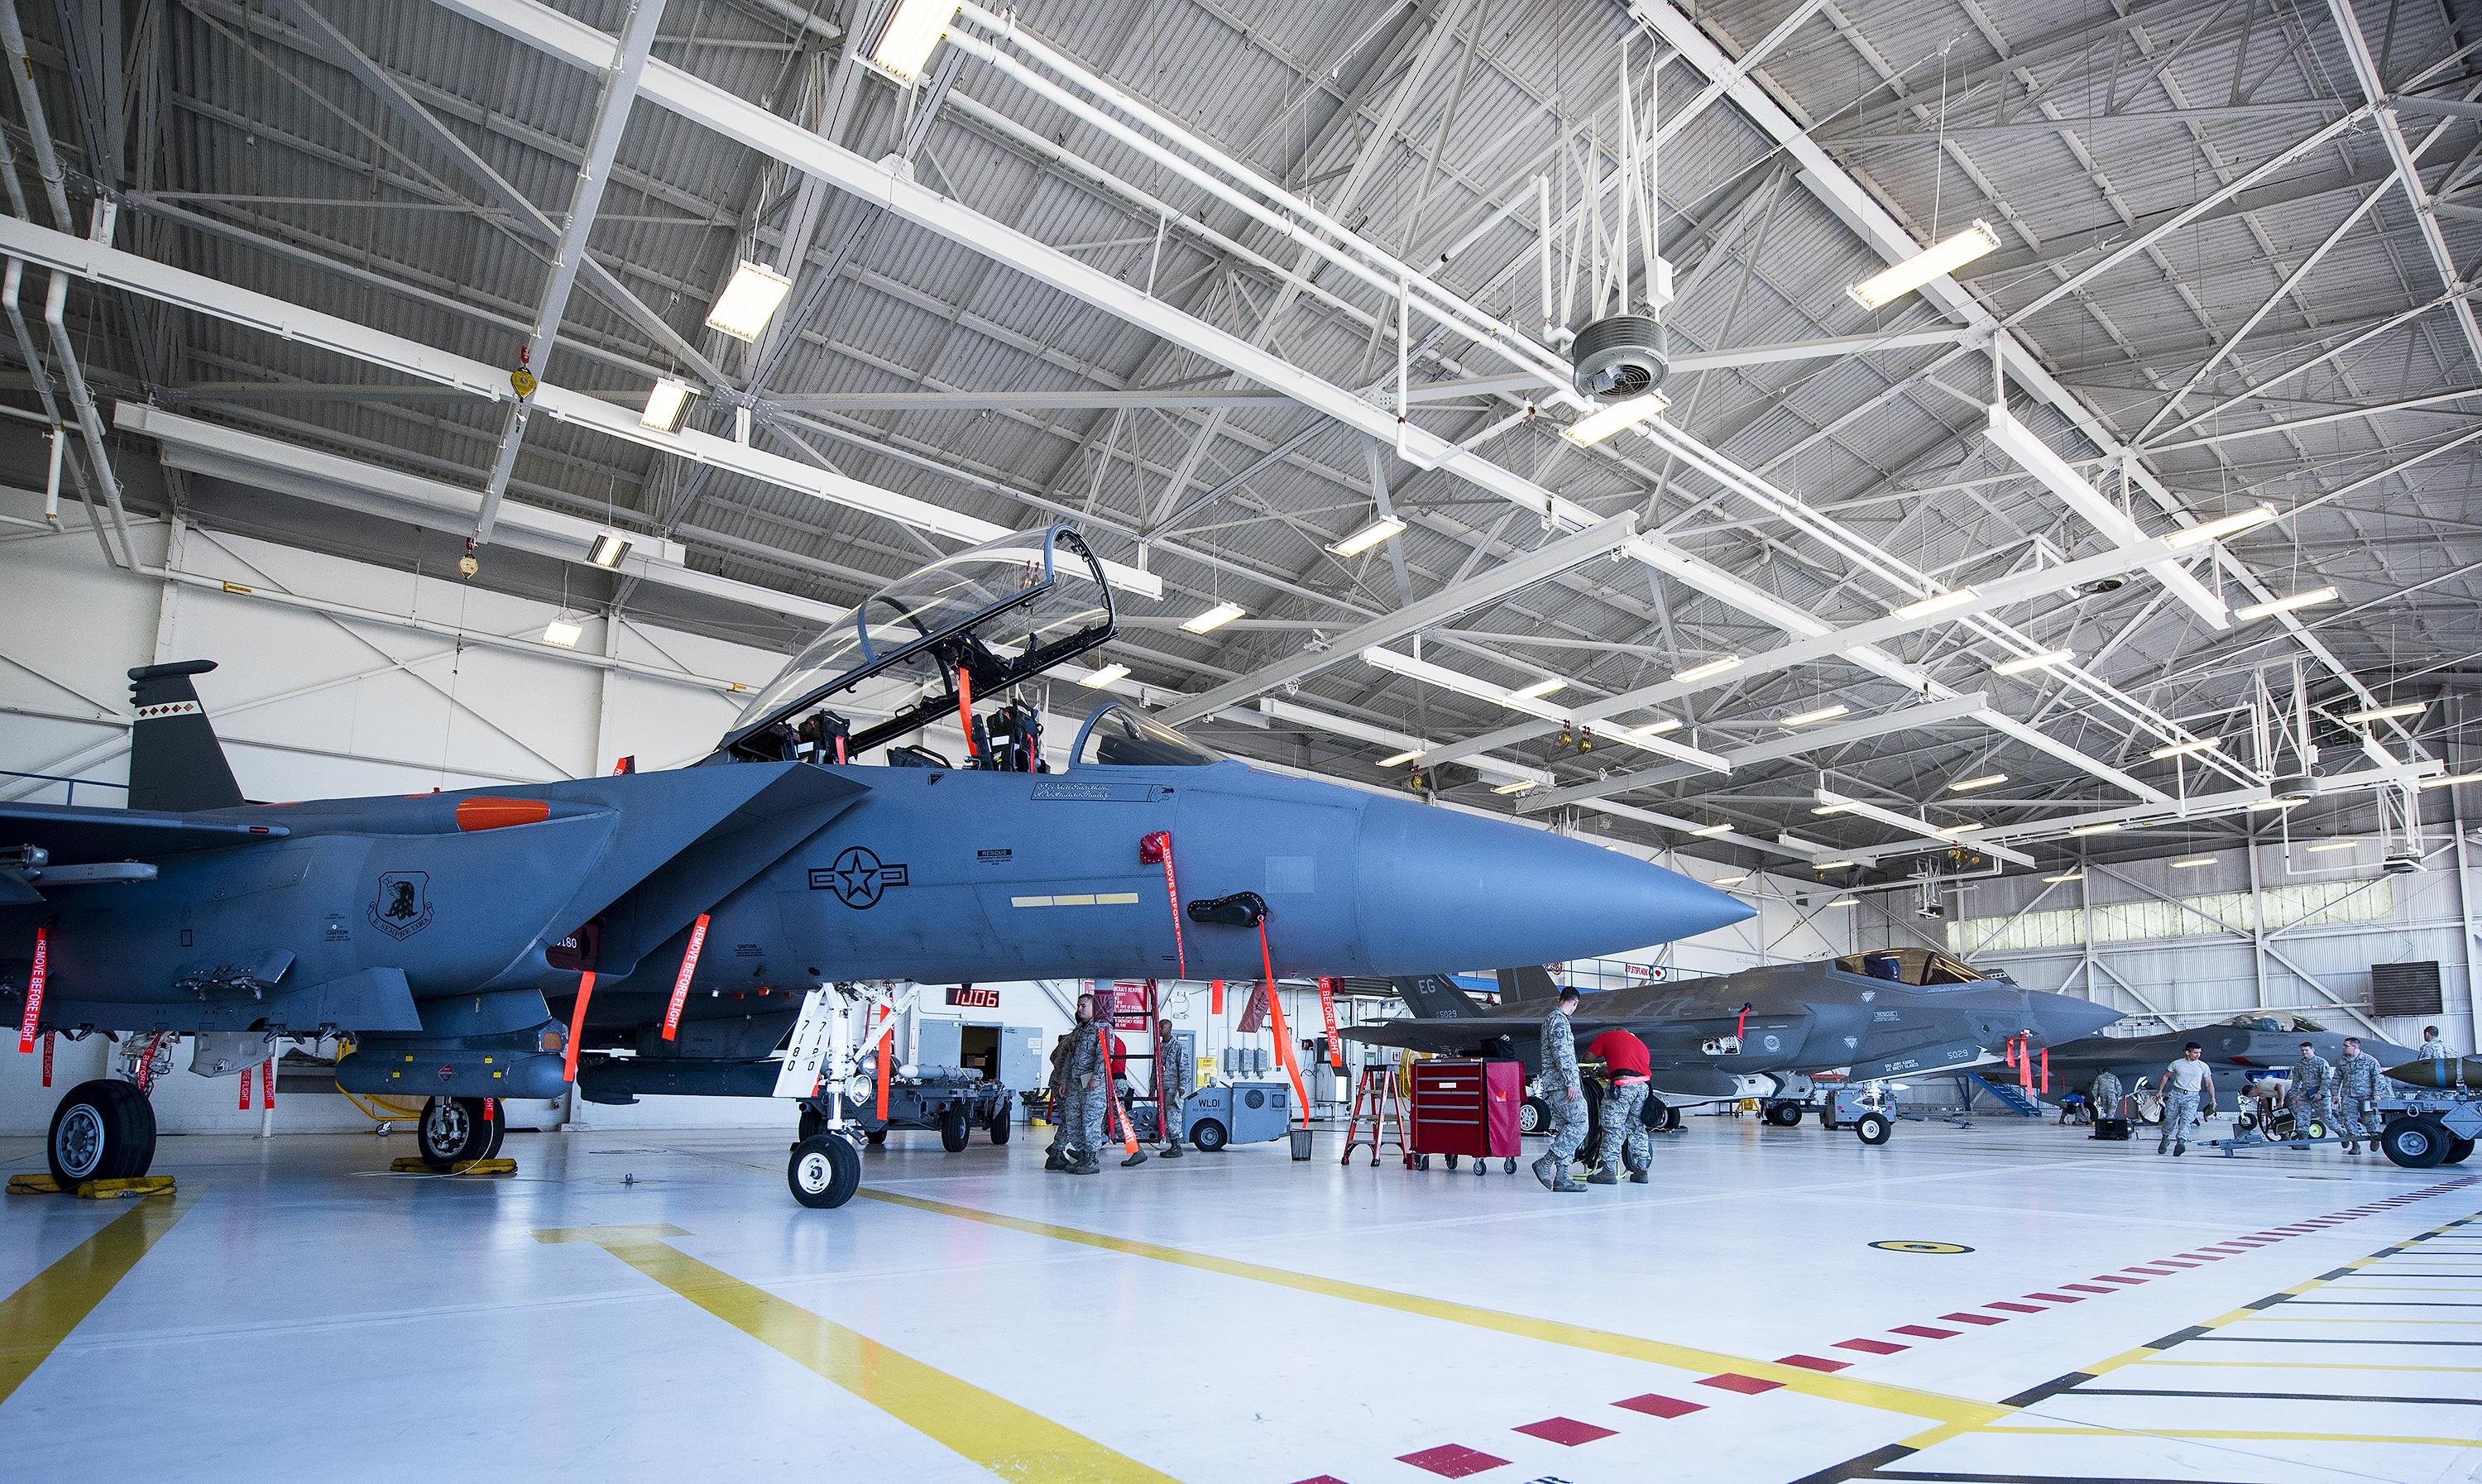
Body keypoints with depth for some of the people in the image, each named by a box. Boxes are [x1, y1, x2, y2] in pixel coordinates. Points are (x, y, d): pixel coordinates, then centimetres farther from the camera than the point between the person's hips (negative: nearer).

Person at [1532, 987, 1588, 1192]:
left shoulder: (1553, 1018, 22)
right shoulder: (1558, 1020, -9)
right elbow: (1561, 1052, -19)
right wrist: (1570, 1082, -23)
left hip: (1556, 1085, 10)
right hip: (1562, 1083, -10)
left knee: (1565, 1129, 6)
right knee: (1579, 1124, -13)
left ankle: (1561, 1177, 2)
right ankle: (1545, 1163, -15)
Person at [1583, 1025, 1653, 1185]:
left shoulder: (1606, 1036, 18)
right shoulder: (1641, 1044, 33)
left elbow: (1587, 1058, 13)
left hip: (1622, 1086, -5)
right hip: (1643, 1085, 5)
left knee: (1613, 1129, -2)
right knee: (1637, 1128, 15)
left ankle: (1609, 1170, -4)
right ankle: (1642, 1170, 17)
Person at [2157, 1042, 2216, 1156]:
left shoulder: (2203, 1066, 4)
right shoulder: (2176, 1064, 4)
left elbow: (2209, 1083, 14)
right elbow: (2166, 1076, 17)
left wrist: (2213, 1099, 9)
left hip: (2192, 1097, -1)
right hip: (2175, 1093, 1)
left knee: (2186, 1120, -20)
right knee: (2169, 1118, 5)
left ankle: (2180, 1143, -33)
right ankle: (2165, 1139, 29)